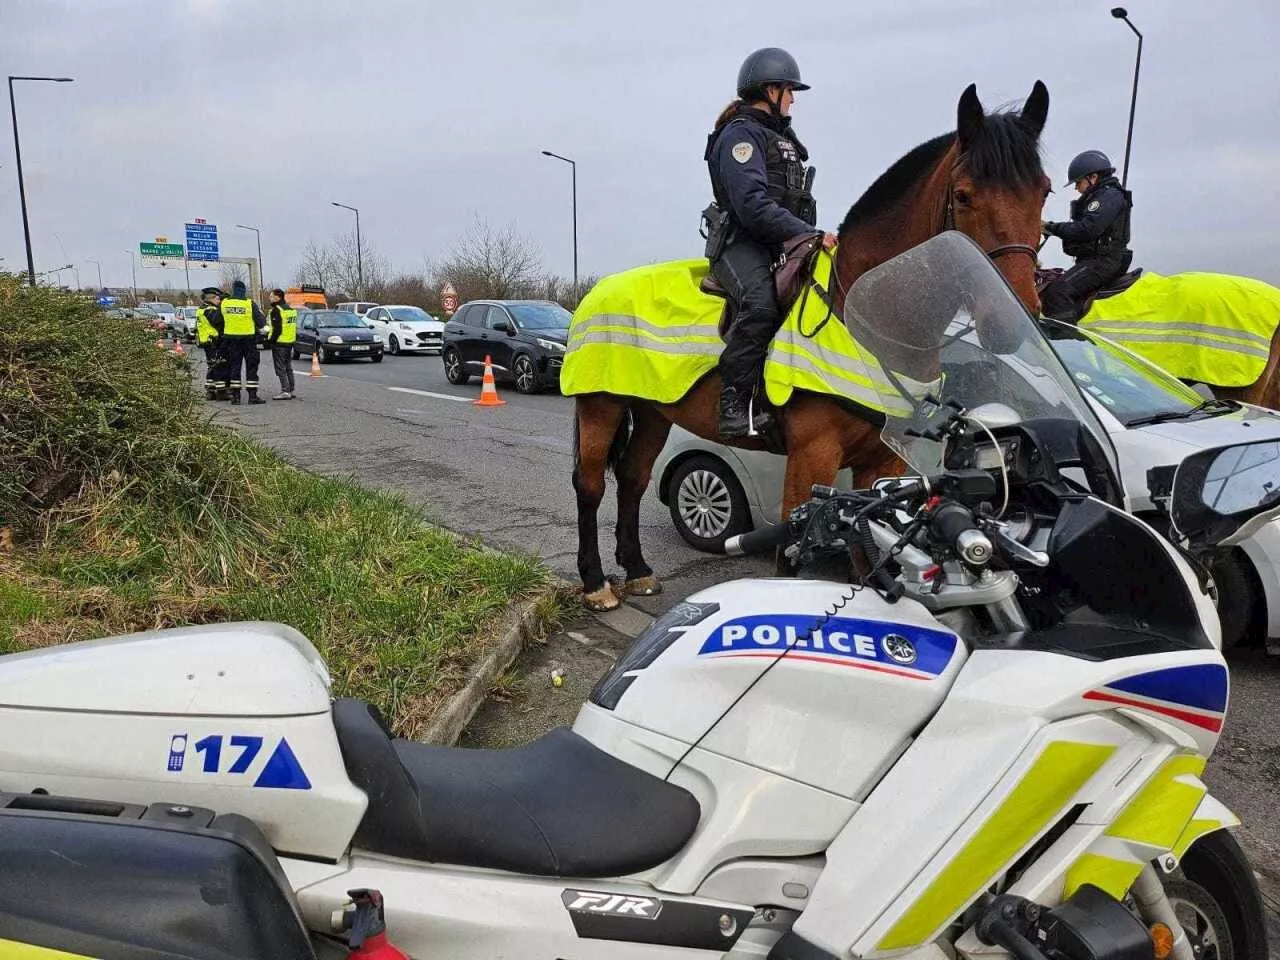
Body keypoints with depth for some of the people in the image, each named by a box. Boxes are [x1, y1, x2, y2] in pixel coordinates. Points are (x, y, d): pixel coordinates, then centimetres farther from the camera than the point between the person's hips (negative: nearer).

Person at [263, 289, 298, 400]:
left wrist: (270, 340, -12)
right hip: (290, 342, 9)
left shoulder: (276, 310, -14)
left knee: (280, 368, -6)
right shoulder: (291, 309, 14)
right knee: (288, 368, 15)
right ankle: (291, 390, 18)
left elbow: (277, 329, -19)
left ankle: (285, 391, -10)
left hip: (280, 343, -9)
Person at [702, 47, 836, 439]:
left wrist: (812, 237, 13)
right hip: (741, 244, -10)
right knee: (762, 304, -36)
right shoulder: (741, 134, -4)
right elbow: (753, 205, -19)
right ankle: (734, 405, -35)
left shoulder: (779, 137, 28)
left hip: (781, 245, 10)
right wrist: (810, 234, -23)